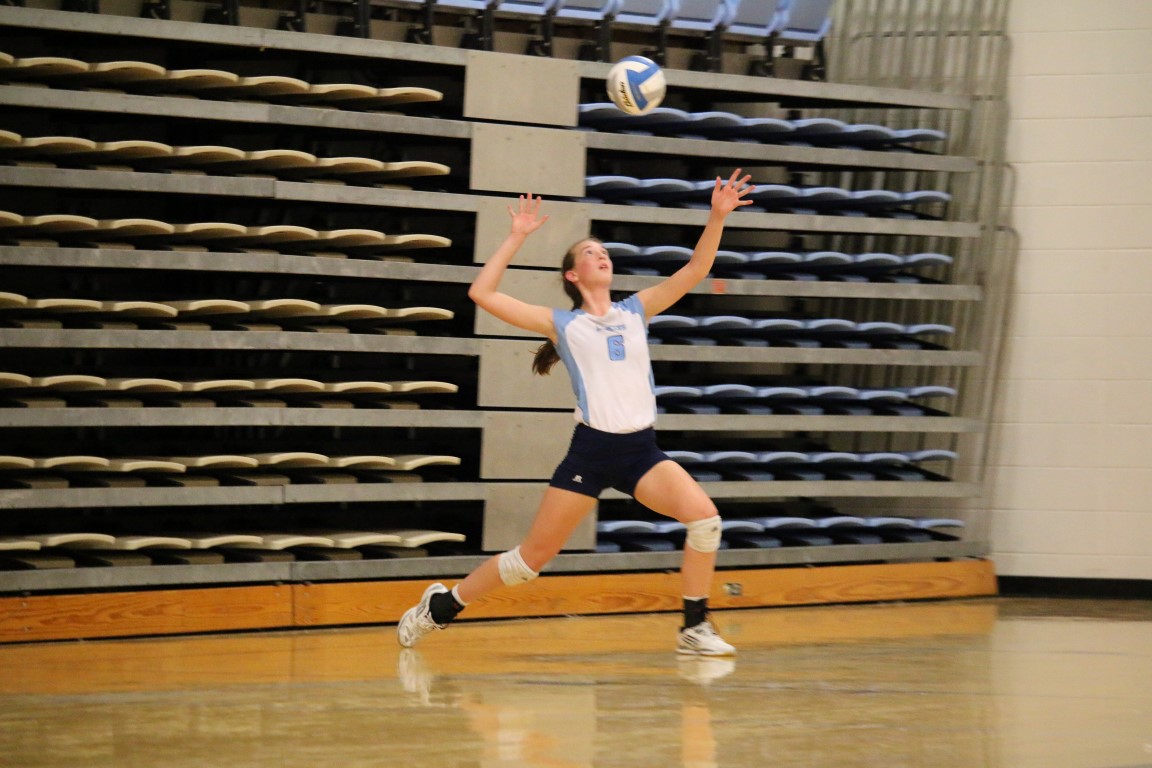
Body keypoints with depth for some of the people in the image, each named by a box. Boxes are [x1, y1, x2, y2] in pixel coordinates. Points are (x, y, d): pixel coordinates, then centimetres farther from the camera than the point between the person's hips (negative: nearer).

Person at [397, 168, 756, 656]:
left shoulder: (636, 311, 13)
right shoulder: (562, 324, 5)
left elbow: (695, 270, 7)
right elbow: (482, 294, -1)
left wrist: (717, 217, -6)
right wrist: (517, 237, 1)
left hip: (642, 450, 3)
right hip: (590, 451, -3)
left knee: (704, 518, -19)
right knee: (533, 557, 0)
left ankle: (694, 629, -5)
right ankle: (441, 605, 18)